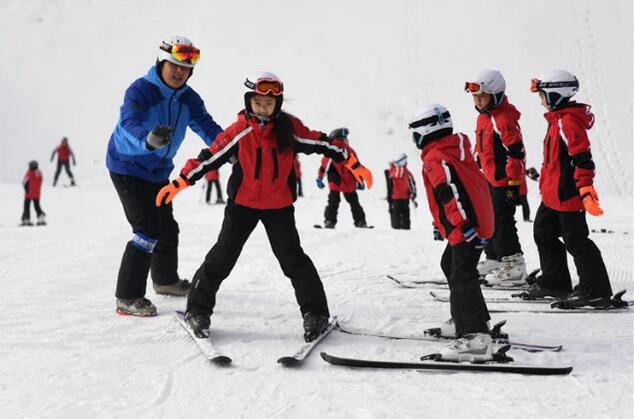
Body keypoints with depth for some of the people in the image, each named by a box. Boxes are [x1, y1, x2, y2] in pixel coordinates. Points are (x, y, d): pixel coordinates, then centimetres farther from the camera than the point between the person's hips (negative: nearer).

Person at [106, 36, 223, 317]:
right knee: (149, 230, -17)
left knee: (167, 228, 18)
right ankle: (127, 298, -10)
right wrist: (147, 138, -63)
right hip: (127, 167, -7)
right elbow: (129, 124, -40)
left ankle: (166, 280, 43)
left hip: (158, 171, 7)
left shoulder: (188, 99, -3)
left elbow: (206, 126, -14)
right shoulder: (140, 91, -23)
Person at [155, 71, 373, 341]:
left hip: (279, 205, 0)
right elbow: (211, 156, -9)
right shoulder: (239, 131, -9)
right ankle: (198, 309, 14)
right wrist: (180, 182, -14)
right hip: (242, 203, 0)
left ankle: (315, 313, 8)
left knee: (292, 258, -3)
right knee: (223, 256, 1)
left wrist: (353, 164, 0)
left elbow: (322, 143, 1)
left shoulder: (289, 127, -6)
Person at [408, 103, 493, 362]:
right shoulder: (456, 151, 19)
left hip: (466, 230, -11)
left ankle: (476, 339, -28)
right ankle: (476, 322, 37)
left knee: (462, 278, -17)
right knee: (451, 265, 26)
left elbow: (452, 193, -25)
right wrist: (440, 224, 34)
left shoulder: (435, 159, -13)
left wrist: (465, 226, -30)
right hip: (478, 222, 11)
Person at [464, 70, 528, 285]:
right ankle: (493, 259, 29)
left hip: (504, 180, -10)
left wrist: (513, 180, -20)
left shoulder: (504, 119, -19)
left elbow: (516, 151, -21)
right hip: (489, 179, 10)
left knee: (503, 221, -8)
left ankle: (514, 265, -3)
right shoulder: (483, 117, 12)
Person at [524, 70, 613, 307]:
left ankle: (596, 291, 2)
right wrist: (542, 175, 32)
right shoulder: (558, 120, 12)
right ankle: (555, 282, 30)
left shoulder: (568, 122, -20)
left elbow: (582, 158, -25)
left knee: (576, 241, -5)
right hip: (553, 195, 11)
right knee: (543, 233, 19)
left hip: (567, 196, -11)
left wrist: (586, 189, -28)